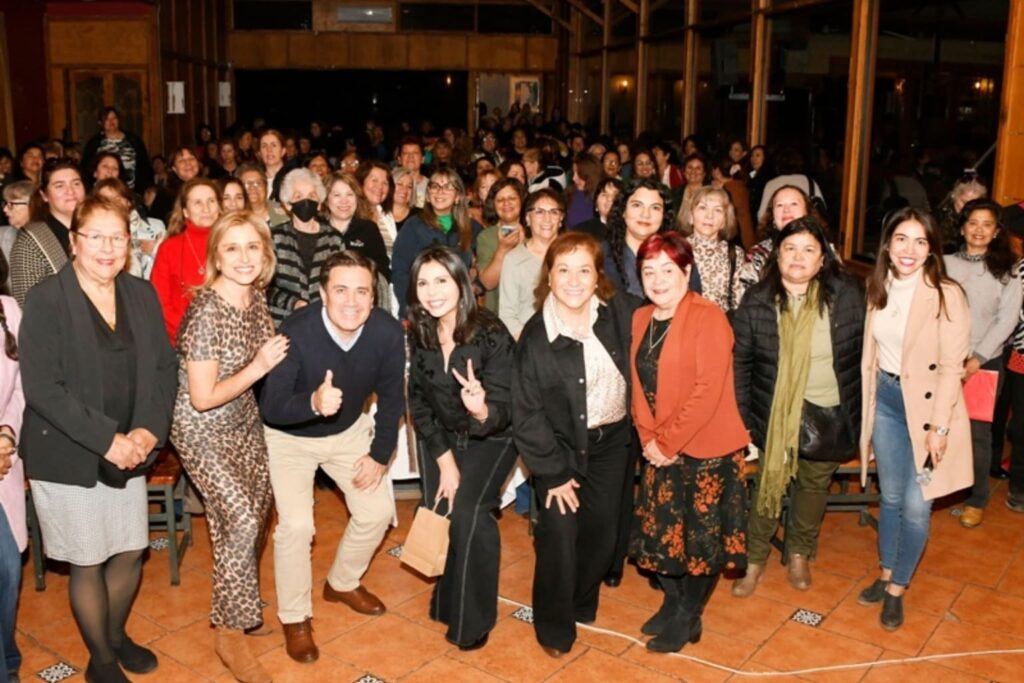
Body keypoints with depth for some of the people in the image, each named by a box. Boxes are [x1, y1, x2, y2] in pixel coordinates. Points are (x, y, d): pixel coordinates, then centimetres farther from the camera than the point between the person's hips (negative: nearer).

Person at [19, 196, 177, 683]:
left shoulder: (141, 294, 3)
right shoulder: (45, 301, -13)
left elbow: (164, 369, 3)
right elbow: (41, 388, -18)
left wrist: (148, 430, -12)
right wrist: (107, 439, -21)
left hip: (130, 452, 5)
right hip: (68, 457, -4)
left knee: (130, 552, 15)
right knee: (88, 563, 9)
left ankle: (116, 636, 42)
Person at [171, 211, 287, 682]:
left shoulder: (256, 296, -5)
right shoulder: (206, 311, -26)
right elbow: (203, 399, -23)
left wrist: (283, 348, -5)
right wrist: (259, 367, -23)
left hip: (244, 420, 7)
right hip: (202, 429, -7)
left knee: (256, 514, 14)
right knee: (241, 521, -15)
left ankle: (241, 603, 38)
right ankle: (229, 632, 4)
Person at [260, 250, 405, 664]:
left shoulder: (388, 332, -24)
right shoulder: (296, 334, -35)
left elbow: (391, 397, -8)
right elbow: (270, 407, -33)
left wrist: (380, 454, -6)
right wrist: (313, 401, -52)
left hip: (349, 431, 4)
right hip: (289, 437, -4)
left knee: (378, 510, 6)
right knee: (296, 524, -15)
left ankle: (343, 583, 35)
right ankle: (294, 618, 10)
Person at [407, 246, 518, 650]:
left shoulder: (492, 335, -25)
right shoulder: (419, 334, -12)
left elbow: (503, 411, -26)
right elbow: (418, 400, -3)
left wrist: (482, 411, -50)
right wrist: (443, 458, -9)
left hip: (490, 438, -4)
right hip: (439, 436, 4)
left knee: (468, 512, -21)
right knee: (437, 512, -8)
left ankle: (473, 619, -1)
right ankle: (445, 602, 18)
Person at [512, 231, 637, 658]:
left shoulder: (621, 311, -12)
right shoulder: (536, 336, -18)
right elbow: (526, 412, -14)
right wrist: (552, 471, -12)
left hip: (612, 439, 3)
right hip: (562, 446, -3)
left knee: (602, 534, 13)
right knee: (559, 534, -4)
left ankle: (582, 603, 38)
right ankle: (555, 626, 19)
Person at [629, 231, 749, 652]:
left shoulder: (708, 318, -16)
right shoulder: (641, 319, 6)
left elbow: (708, 390, -21)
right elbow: (639, 383, 7)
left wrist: (668, 442, -17)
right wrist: (649, 438, -4)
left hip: (706, 449, -6)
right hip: (661, 451, 6)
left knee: (703, 537, 7)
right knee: (660, 531, 13)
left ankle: (687, 619, 26)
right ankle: (673, 602, 37)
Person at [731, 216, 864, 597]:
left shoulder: (847, 295, -8)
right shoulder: (757, 301, -8)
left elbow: (863, 352, -1)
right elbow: (740, 361, -3)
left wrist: (861, 412, -1)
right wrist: (742, 417, -4)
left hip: (829, 413, 1)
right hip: (775, 413, -1)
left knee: (814, 484, 16)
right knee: (769, 484, 7)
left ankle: (799, 554, 37)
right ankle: (755, 559, 25)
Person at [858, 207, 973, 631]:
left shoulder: (946, 295, -14)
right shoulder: (878, 289, 3)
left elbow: (951, 367, -14)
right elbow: (870, 355, 7)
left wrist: (939, 427, -15)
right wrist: (866, 406, 5)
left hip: (928, 405, -4)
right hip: (885, 400, 5)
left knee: (915, 506, 1)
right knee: (891, 496, 16)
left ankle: (897, 589, 19)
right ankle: (886, 576, 33)